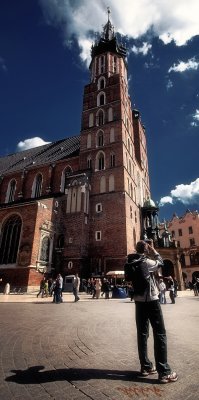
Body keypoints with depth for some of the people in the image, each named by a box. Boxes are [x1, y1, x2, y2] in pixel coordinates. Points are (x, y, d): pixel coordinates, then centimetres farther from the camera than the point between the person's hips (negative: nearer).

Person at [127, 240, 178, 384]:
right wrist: (153, 250, 6)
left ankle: (146, 367, 23)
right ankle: (164, 372, 7)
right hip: (151, 301, -7)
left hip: (139, 301, 7)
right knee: (160, 334, 2)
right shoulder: (146, 262, -19)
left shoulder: (133, 263, 2)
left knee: (142, 334, 13)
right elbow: (160, 262, -4)